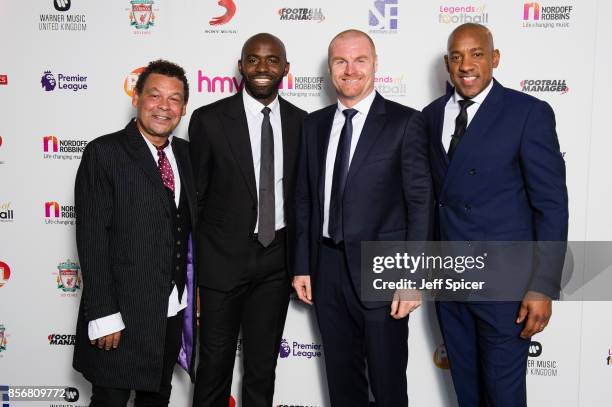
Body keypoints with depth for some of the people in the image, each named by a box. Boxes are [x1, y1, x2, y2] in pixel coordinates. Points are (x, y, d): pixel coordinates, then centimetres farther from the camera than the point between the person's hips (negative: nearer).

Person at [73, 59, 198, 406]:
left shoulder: (186, 154, 7)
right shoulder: (104, 153, -9)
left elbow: (191, 228, 10)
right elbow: (92, 239, -14)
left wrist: (196, 294, 7)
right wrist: (103, 314, -17)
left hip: (174, 311, 5)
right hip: (122, 312, -5)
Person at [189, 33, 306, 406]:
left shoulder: (300, 122, 3)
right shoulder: (209, 119, -7)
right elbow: (194, 194, -2)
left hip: (278, 257, 3)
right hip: (224, 256, -2)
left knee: (264, 362, 16)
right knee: (216, 361, 10)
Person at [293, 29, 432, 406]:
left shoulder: (405, 121, -5)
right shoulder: (315, 123, 9)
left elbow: (420, 202, -9)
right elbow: (305, 199, 10)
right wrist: (302, 266, 7)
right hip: (327, 269, 5)